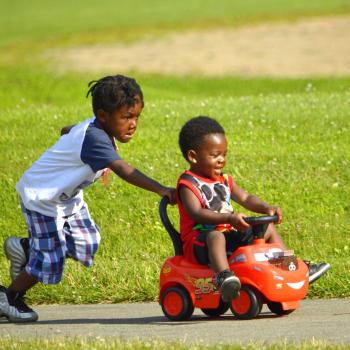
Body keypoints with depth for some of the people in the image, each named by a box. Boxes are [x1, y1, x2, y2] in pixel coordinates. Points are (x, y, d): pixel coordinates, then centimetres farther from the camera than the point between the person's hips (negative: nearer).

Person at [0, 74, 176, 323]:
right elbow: (123, 170, -46)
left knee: (86, 245, 5)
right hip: (41, 197, -10)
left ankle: (26, 248, 24)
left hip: (67, 196, 10)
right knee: (51, 259, -6)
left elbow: (67, 130, 19)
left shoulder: (93, 126, -4)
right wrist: (161, 190, -54)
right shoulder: (95, 138, -34)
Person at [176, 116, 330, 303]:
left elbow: (245, 198, 12)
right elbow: (197, 213, -27)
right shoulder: (188, 184, -12)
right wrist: (229, 218, -39)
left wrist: (266, 208, -10)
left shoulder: (224, 181, 15)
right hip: (198, 243, -9)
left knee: (268, 229, 14)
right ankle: (223, 276, -66)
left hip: (228, 238, 9)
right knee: (215, 236, -43)